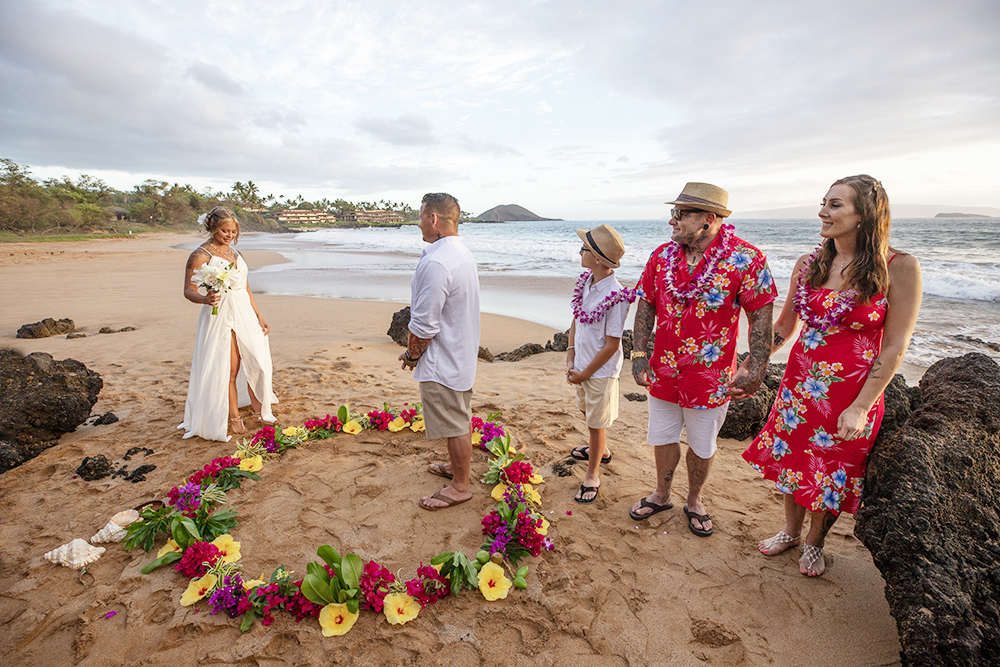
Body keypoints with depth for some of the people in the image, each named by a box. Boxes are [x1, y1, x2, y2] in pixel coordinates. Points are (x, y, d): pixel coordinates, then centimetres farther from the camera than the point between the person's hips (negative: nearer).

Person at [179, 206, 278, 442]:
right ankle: (233, 418, 15)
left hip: (245, 314, 6)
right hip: (220, 317, -6)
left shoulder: (234, 252, 14)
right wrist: (205, 299, -32)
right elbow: (188, 290, -10)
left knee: (257, 363, 7)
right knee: (228, 370, 0)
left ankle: (259, 411, 23)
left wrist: (258, 316, 15)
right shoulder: (200, 255, -7)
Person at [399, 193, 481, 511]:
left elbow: (424, 325, -26)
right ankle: (457, 465, 43)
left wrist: (411, 354, -7)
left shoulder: (435, 263, -27)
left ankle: (460, 486, 22)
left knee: (454, 425, 5)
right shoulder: (463, 253, 6)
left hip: (442, 362, -10)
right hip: (462, 353, 10)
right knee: (460, 419, 23)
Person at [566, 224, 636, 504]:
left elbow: (612, 345, -20)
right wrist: (571, 359, 0)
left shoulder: (615, 296, -25)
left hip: (601, 369, -8)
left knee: (597, 422, 9)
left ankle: (592, 474, 28)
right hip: (582, 364, 8)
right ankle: (601, 450, 52)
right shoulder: (586, 283, -2)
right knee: (587, 412, 26)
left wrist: (585, 373, -13)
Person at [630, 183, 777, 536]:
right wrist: (639, 353, -1)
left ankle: (694, 501, 40)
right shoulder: (662, 255, -1)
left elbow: (761, 317, -10)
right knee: (663, 438, 18)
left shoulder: (745, 259, -14)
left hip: (711, 376, -3)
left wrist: (756, 369, -13)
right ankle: (661, 495, 41)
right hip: (663, 370, 4)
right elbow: (646, 306, 4)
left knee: (702, 446, 15)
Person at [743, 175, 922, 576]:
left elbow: (895, 347, -12)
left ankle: (814, 543, 39)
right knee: (791, 459, 16)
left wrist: (861, 407, -15)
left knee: (831, 472, 12)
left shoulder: (898, 268, -12)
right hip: (800, 381, 4)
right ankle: (791, 531, 41)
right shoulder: (808, 265, 0)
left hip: (853, 392, -4)